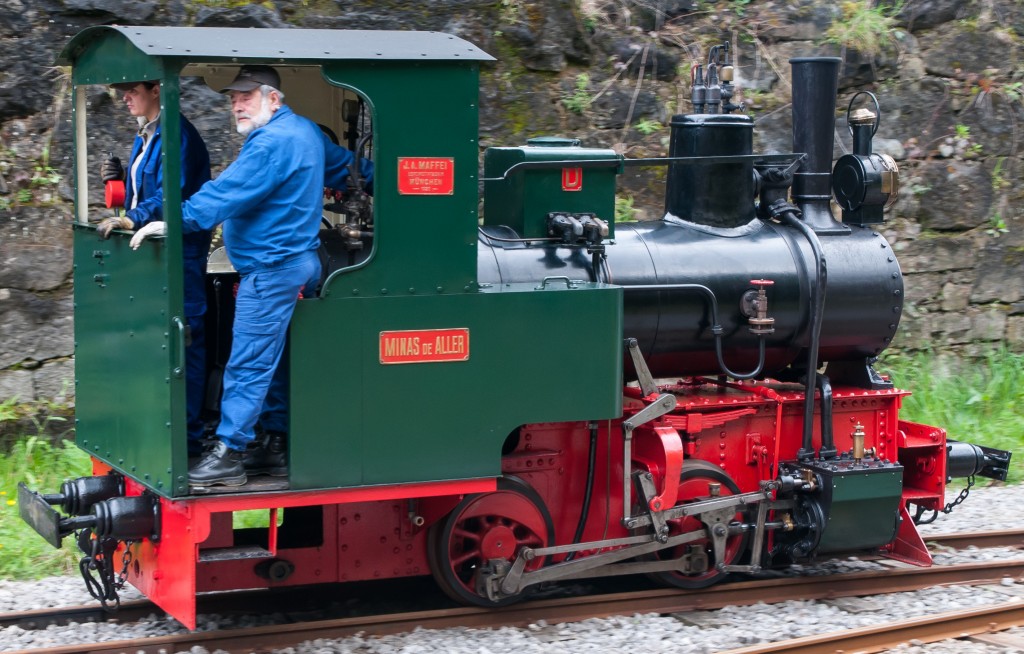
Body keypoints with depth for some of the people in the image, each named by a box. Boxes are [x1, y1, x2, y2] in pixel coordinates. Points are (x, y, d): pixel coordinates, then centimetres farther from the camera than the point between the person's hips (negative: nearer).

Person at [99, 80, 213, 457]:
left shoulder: (177, 135, -12)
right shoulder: (144, 138, 17)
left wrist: (133, 219, -32)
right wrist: (119, 182, 7)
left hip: (179, 252, -10)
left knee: (182, 339, -6)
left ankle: (188, 436, -2)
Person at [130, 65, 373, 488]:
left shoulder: (271, 143, -17)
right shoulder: (307, 132, 14)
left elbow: (225, 194, -23)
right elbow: (345, 167, 27)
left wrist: (173, 223, -23)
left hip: (271, 270, -11)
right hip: (299, 262, 11)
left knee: (249, 365, -9)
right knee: (277, 362, 14)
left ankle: (228, 455, -9)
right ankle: (279, 447, 18)